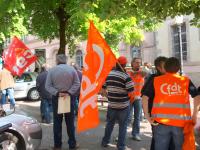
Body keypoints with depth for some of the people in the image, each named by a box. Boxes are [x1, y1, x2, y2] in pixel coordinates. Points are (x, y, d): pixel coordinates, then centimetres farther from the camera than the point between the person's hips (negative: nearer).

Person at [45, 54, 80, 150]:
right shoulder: (72, 69, -3)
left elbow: (48, 86, -8)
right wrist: (69, 93, -14)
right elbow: (77, 84, -9)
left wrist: (57, 93, -13)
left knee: (57, 122, 9)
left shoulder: (52, 70, -3)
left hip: (56, 98, 0)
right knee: (70, 122, 9)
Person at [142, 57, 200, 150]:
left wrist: (147, 116, 2)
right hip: (181, 122, 0)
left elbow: (145, 98, -2)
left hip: (161, 122, 0)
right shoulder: (186, 81, 3)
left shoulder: (155, 80, 3)